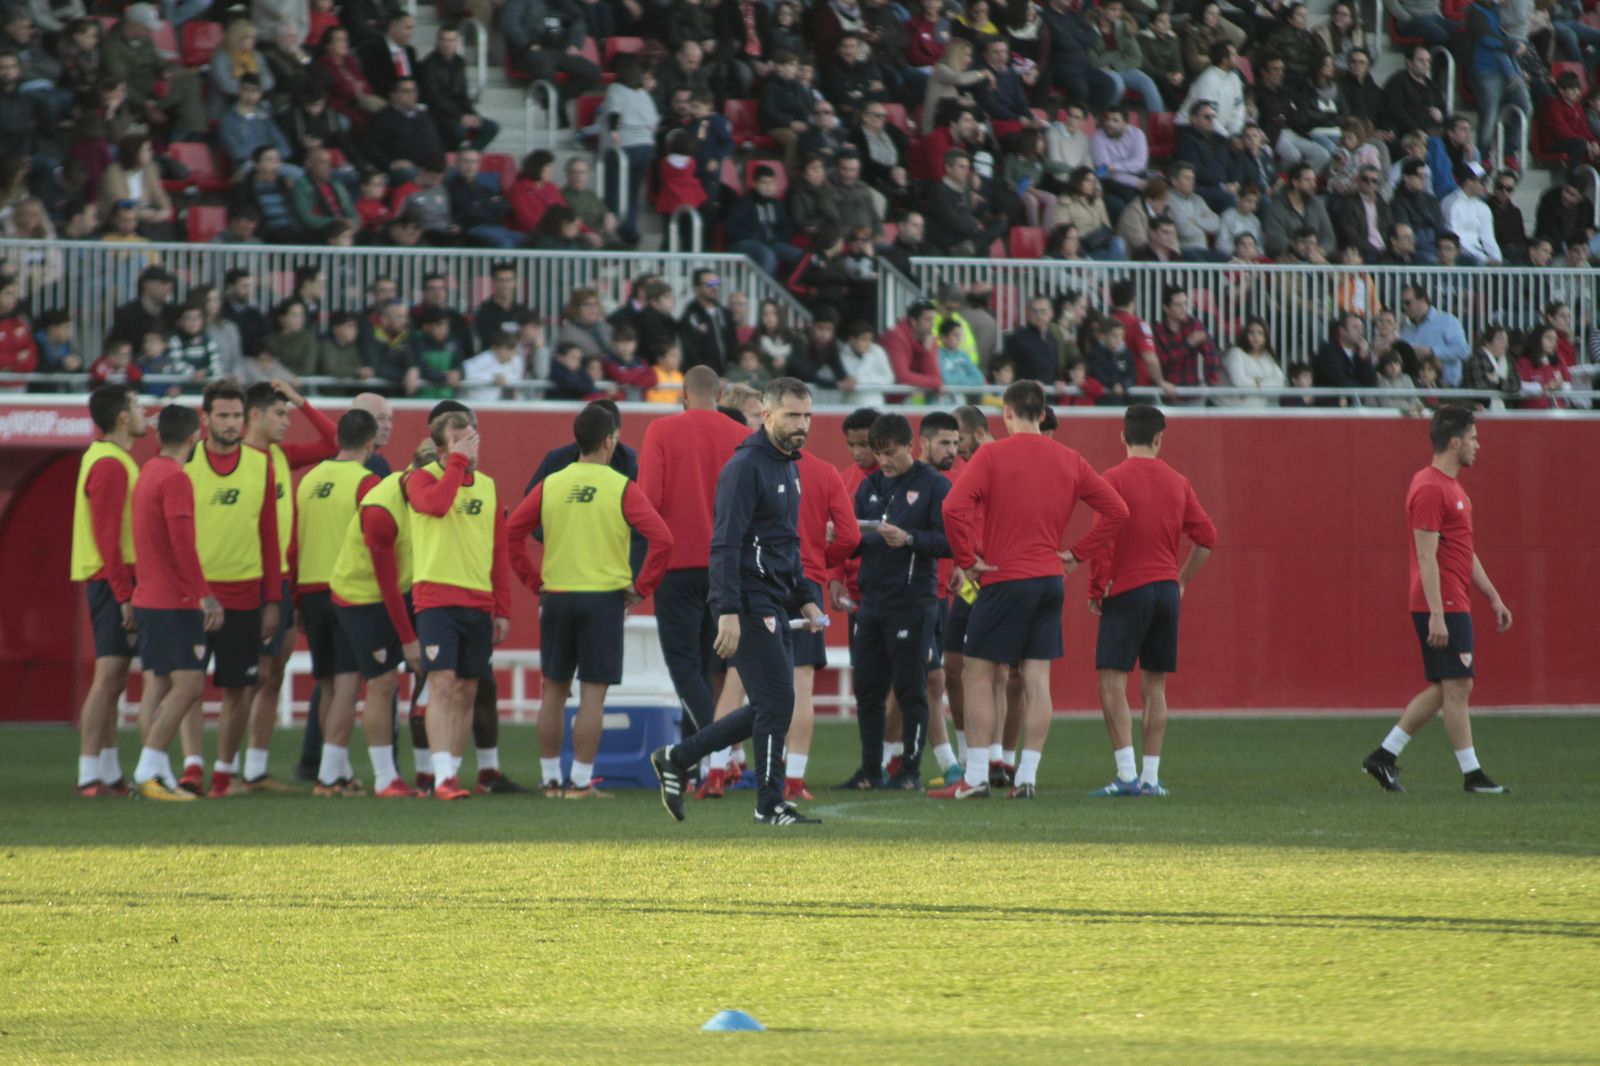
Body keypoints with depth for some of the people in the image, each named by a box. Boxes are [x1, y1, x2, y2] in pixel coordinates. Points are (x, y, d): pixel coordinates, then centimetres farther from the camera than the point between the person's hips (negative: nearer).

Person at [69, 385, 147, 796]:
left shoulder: (112, 460, 17)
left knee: (113, 680, 12)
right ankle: (91, 775, -13)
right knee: (109, 676, -11)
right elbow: (107, 535, -19)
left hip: (114, 583, 10)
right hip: (113, 580, -10)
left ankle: (109, 773, 15)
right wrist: (124, 595, -20)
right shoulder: (109, 465, -15)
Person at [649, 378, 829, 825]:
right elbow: (725, 544, -19)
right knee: (776, 702, -7)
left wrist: (803, 600, 19)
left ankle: (677, 759, 19)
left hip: (774, 605, 10)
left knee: (770, 708, 11)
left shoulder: (788, 466, 16)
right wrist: (728, 613, -25)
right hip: (749, 604, -10)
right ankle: (770, 803, 3)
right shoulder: (746, 467, -14)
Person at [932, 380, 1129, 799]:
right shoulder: (1069, 460, 8)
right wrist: (1077, 553, 10)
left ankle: (976, 777, -2)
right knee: (1037, 680, 6)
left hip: (1004, 578, -5)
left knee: (977, 675, 2)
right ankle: (1027, 777, 4)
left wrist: (966, 559, -9)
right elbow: (1116, 510, 9)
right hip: (1051, 577, 5)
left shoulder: (992, 455, -8)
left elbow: (955, 508, -20)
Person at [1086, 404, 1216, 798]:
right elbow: (1206, 537, 9)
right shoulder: (1178, 482, 8)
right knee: (1155, 686, 10)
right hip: (1166, 589, 5)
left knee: (1112, 682, -6)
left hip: (1126, 589, -5)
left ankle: (1127, 775, -16)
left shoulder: (1114, 479, -7)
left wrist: (1095, 590, -5)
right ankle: (1151, 777, 10)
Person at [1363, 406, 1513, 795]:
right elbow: (1426, 557, -19)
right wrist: (1437, 615, -23)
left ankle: (1384, 755, 15)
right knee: (1456, 687, -6)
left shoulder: (1451, 486, 18)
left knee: (1445, 690, 12)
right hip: (1441, 607, -10)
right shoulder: (1430, 489, -15)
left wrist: (1494, 598, 23)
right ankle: (1471, 774, -1)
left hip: (1454, 606, 10)